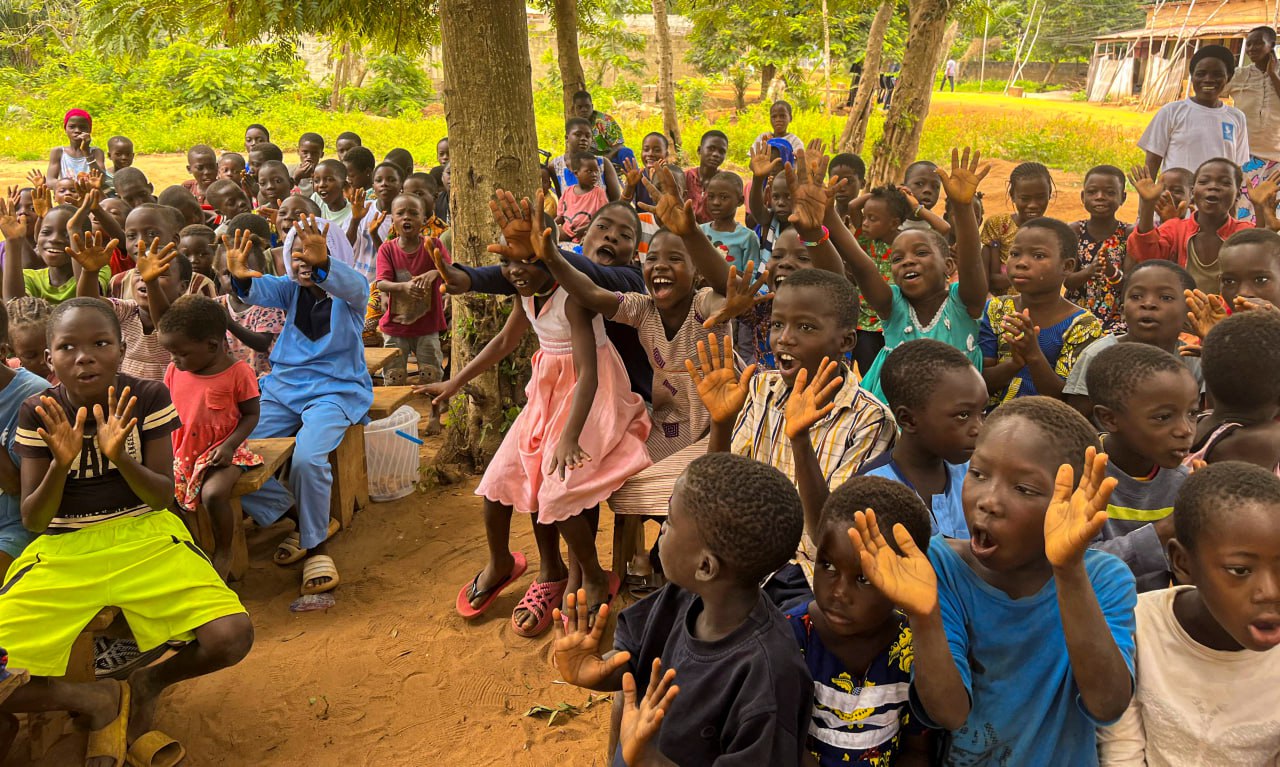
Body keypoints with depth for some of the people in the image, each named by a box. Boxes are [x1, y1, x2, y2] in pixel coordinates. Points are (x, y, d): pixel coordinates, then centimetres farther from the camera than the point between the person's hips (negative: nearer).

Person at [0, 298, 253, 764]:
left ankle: (145, 687, 9)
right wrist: (60, 463, -23)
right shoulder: (38, 414, -3)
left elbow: (163, 496, -6)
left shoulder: (148, 398, -4)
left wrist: (120, 455, -25)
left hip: (145, 538, -1)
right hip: (63, 549, 1)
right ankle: (97, 700, 7)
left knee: (232, 636, -24)